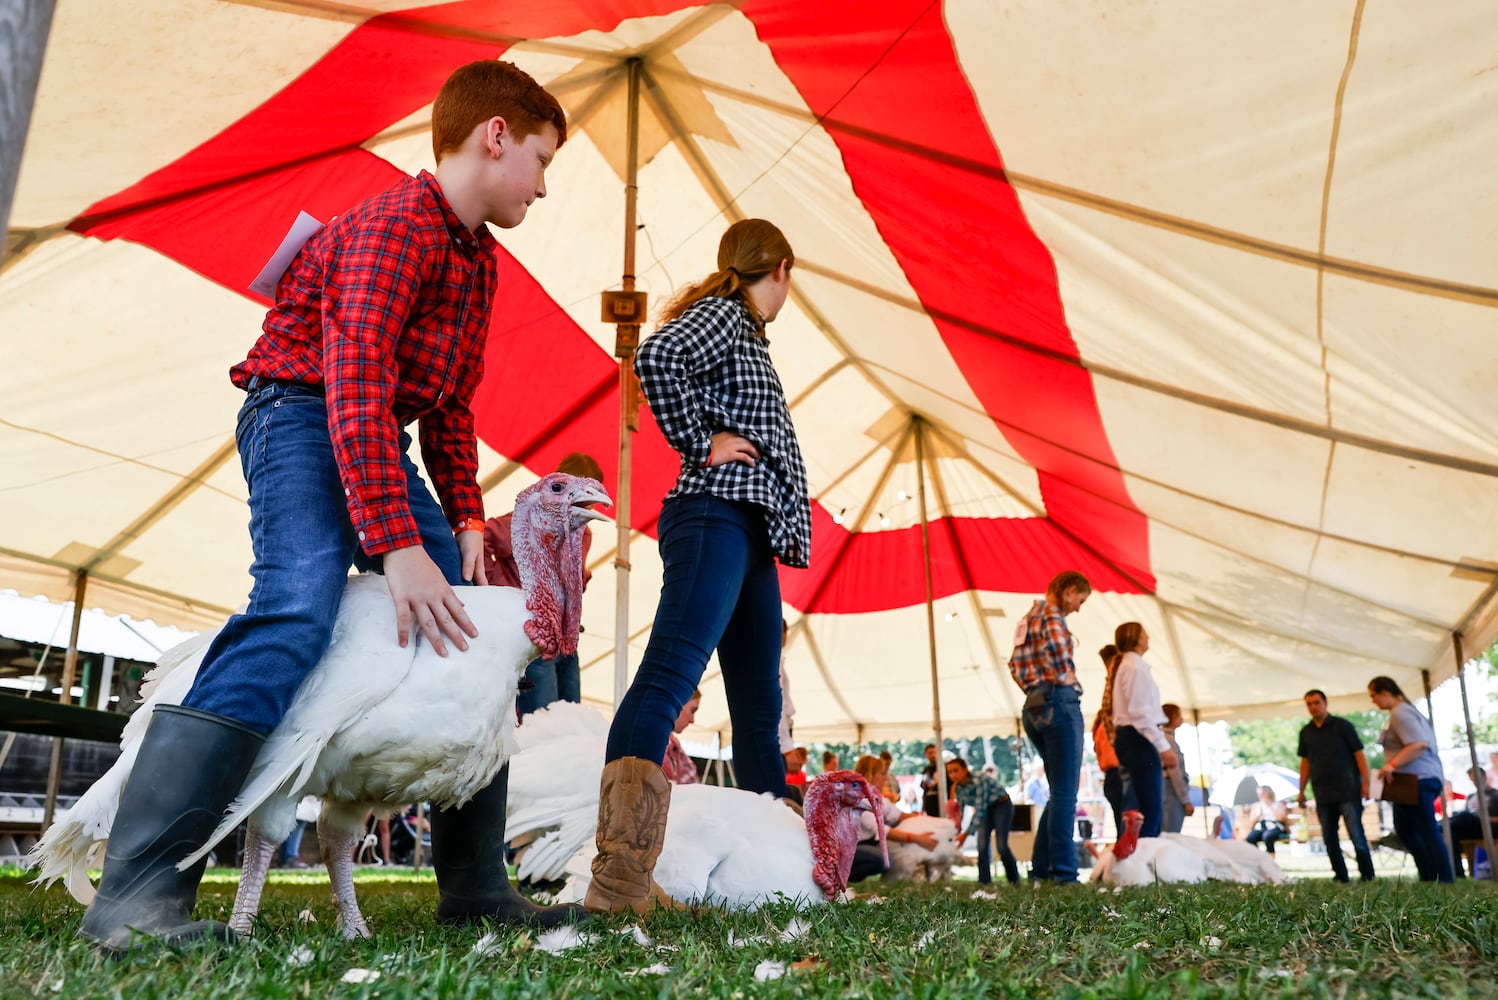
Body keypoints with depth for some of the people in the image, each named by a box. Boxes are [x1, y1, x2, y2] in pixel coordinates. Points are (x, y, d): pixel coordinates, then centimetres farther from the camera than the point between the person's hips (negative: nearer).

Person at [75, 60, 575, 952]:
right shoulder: (396, 225, -16)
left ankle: (475, 882, 6)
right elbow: (353, 380, -29)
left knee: (475, 631, 1)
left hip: (382, 442, 9)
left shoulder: (479, 259, 14)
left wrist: (464, 515, 4)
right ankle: (138, 892, -30)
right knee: (297, 609, -32)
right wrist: (398, 546, -36)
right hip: (304, 417, -9)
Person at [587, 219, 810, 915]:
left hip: (751, 539, 10)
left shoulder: (746, 335, 30)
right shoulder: (722, 314, 2)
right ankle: (618, 877, -33)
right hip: (715, 517, -10)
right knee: (669, 674, -24)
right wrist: (700, 445, -13)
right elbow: (656, 357, -19)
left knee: (759, 708, 12)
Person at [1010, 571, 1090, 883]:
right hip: (1059, 702, -10)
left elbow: (1014, 664, 26)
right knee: (1065, 793, -8)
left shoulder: (1027, 619, 23)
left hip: (1034, 707, 10)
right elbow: (1055, 643, -26)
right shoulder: (1050, 613, -6)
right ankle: (1063, 872, -8)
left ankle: (1041, 867, 15)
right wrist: (1066, 675, -12)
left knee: (1060, 791, 14)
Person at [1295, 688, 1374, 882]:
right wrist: (1301, 791, 13)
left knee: (1356, 835, -9)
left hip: (1348, 791, -5)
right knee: (1329, 838, 5)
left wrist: (1365, 783, -12)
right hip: (1323, 794, 5)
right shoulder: (1306, 732, 12)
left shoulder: (1342, 726, -1)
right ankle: (1340, 877, 11)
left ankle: (1368, 876, -2)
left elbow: (1359, 754, -3)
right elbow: (1305, 762, 16)